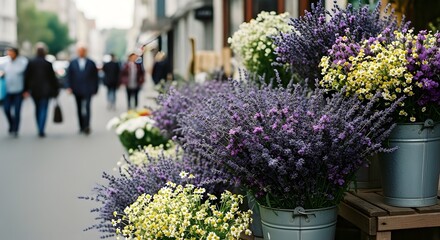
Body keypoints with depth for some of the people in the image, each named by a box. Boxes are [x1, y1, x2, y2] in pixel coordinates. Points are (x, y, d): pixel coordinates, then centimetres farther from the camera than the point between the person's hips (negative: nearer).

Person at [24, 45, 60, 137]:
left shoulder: (31, 63, -1)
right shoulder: (48, 64, -9)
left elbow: (26, 77, 1)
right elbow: (52, 77, -4)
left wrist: (26, 89, 7)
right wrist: (56, 89, 5)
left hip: (34, 89, 3)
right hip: (45, 90, -3)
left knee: (38, 109, 17)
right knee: (44, 109, 0)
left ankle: (40, 130, 21)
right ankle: (41, 130, -9)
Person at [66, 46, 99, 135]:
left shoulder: (91, 63, 6)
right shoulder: (72, 63, 10)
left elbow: (95, 77, 7)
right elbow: (69, 76, 8)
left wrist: (95, 89, 4)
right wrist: (69, 87, -3)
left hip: (87, 90, -3)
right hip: (77, 90, 3)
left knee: (86, 107, -15)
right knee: (79, 109, 7)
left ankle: (86, 126, -20)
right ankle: (82, 127, 14)